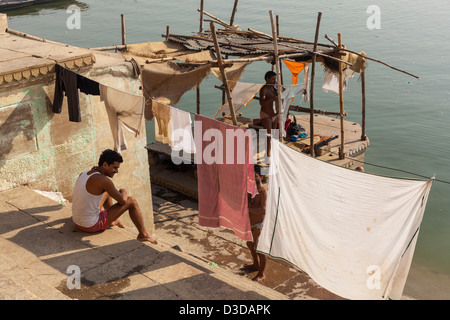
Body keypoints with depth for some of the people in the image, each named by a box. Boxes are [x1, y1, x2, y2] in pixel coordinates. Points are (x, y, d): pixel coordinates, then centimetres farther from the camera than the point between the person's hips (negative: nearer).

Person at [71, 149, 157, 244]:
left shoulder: (83, 174, 3)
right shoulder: (104, 180, -24)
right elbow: (123, 201, -18)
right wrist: (123, 192, 4)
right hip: (92, 225, -9)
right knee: (132, 201, -3)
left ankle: (113, 221, 47)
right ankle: (143, 234, 11)